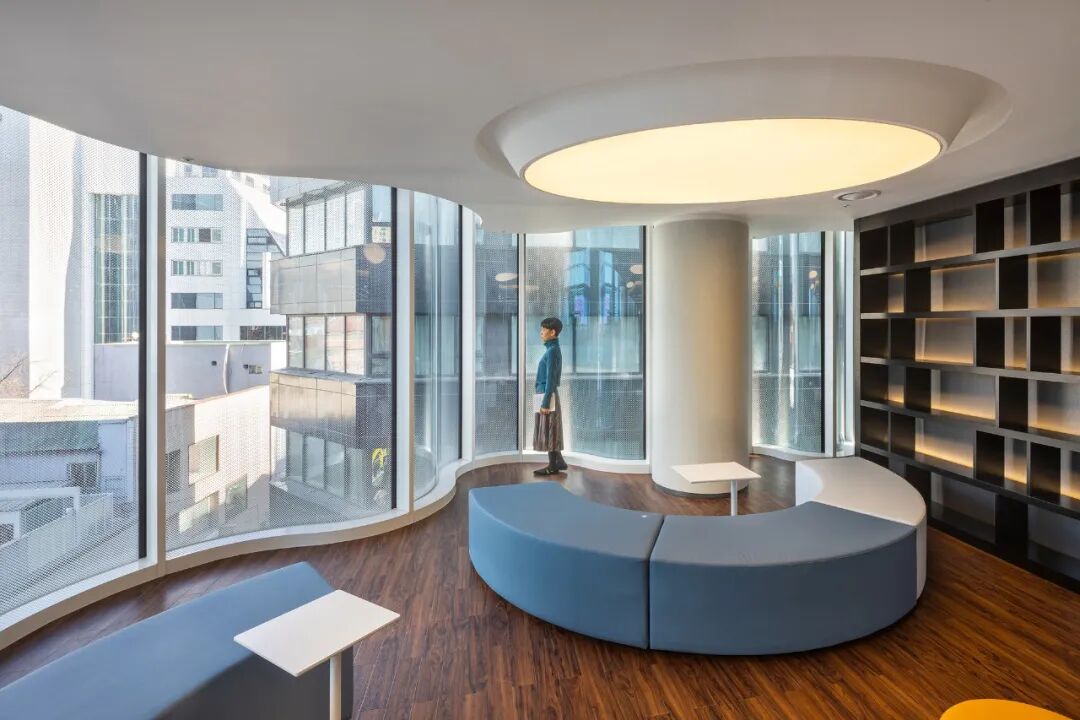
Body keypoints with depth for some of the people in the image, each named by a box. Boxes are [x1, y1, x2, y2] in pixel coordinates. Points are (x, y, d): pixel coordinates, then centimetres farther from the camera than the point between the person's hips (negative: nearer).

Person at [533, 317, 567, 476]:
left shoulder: (552, 351, -15)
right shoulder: (553, 349, 15)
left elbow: (550, 379, -19)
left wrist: (545, 403, -19)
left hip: (548, 396, -10)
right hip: (547, 395, 10)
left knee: (549, 431, -2)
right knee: (550, 431, 14)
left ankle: (553, 466, 6)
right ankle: (558, 462, 20)